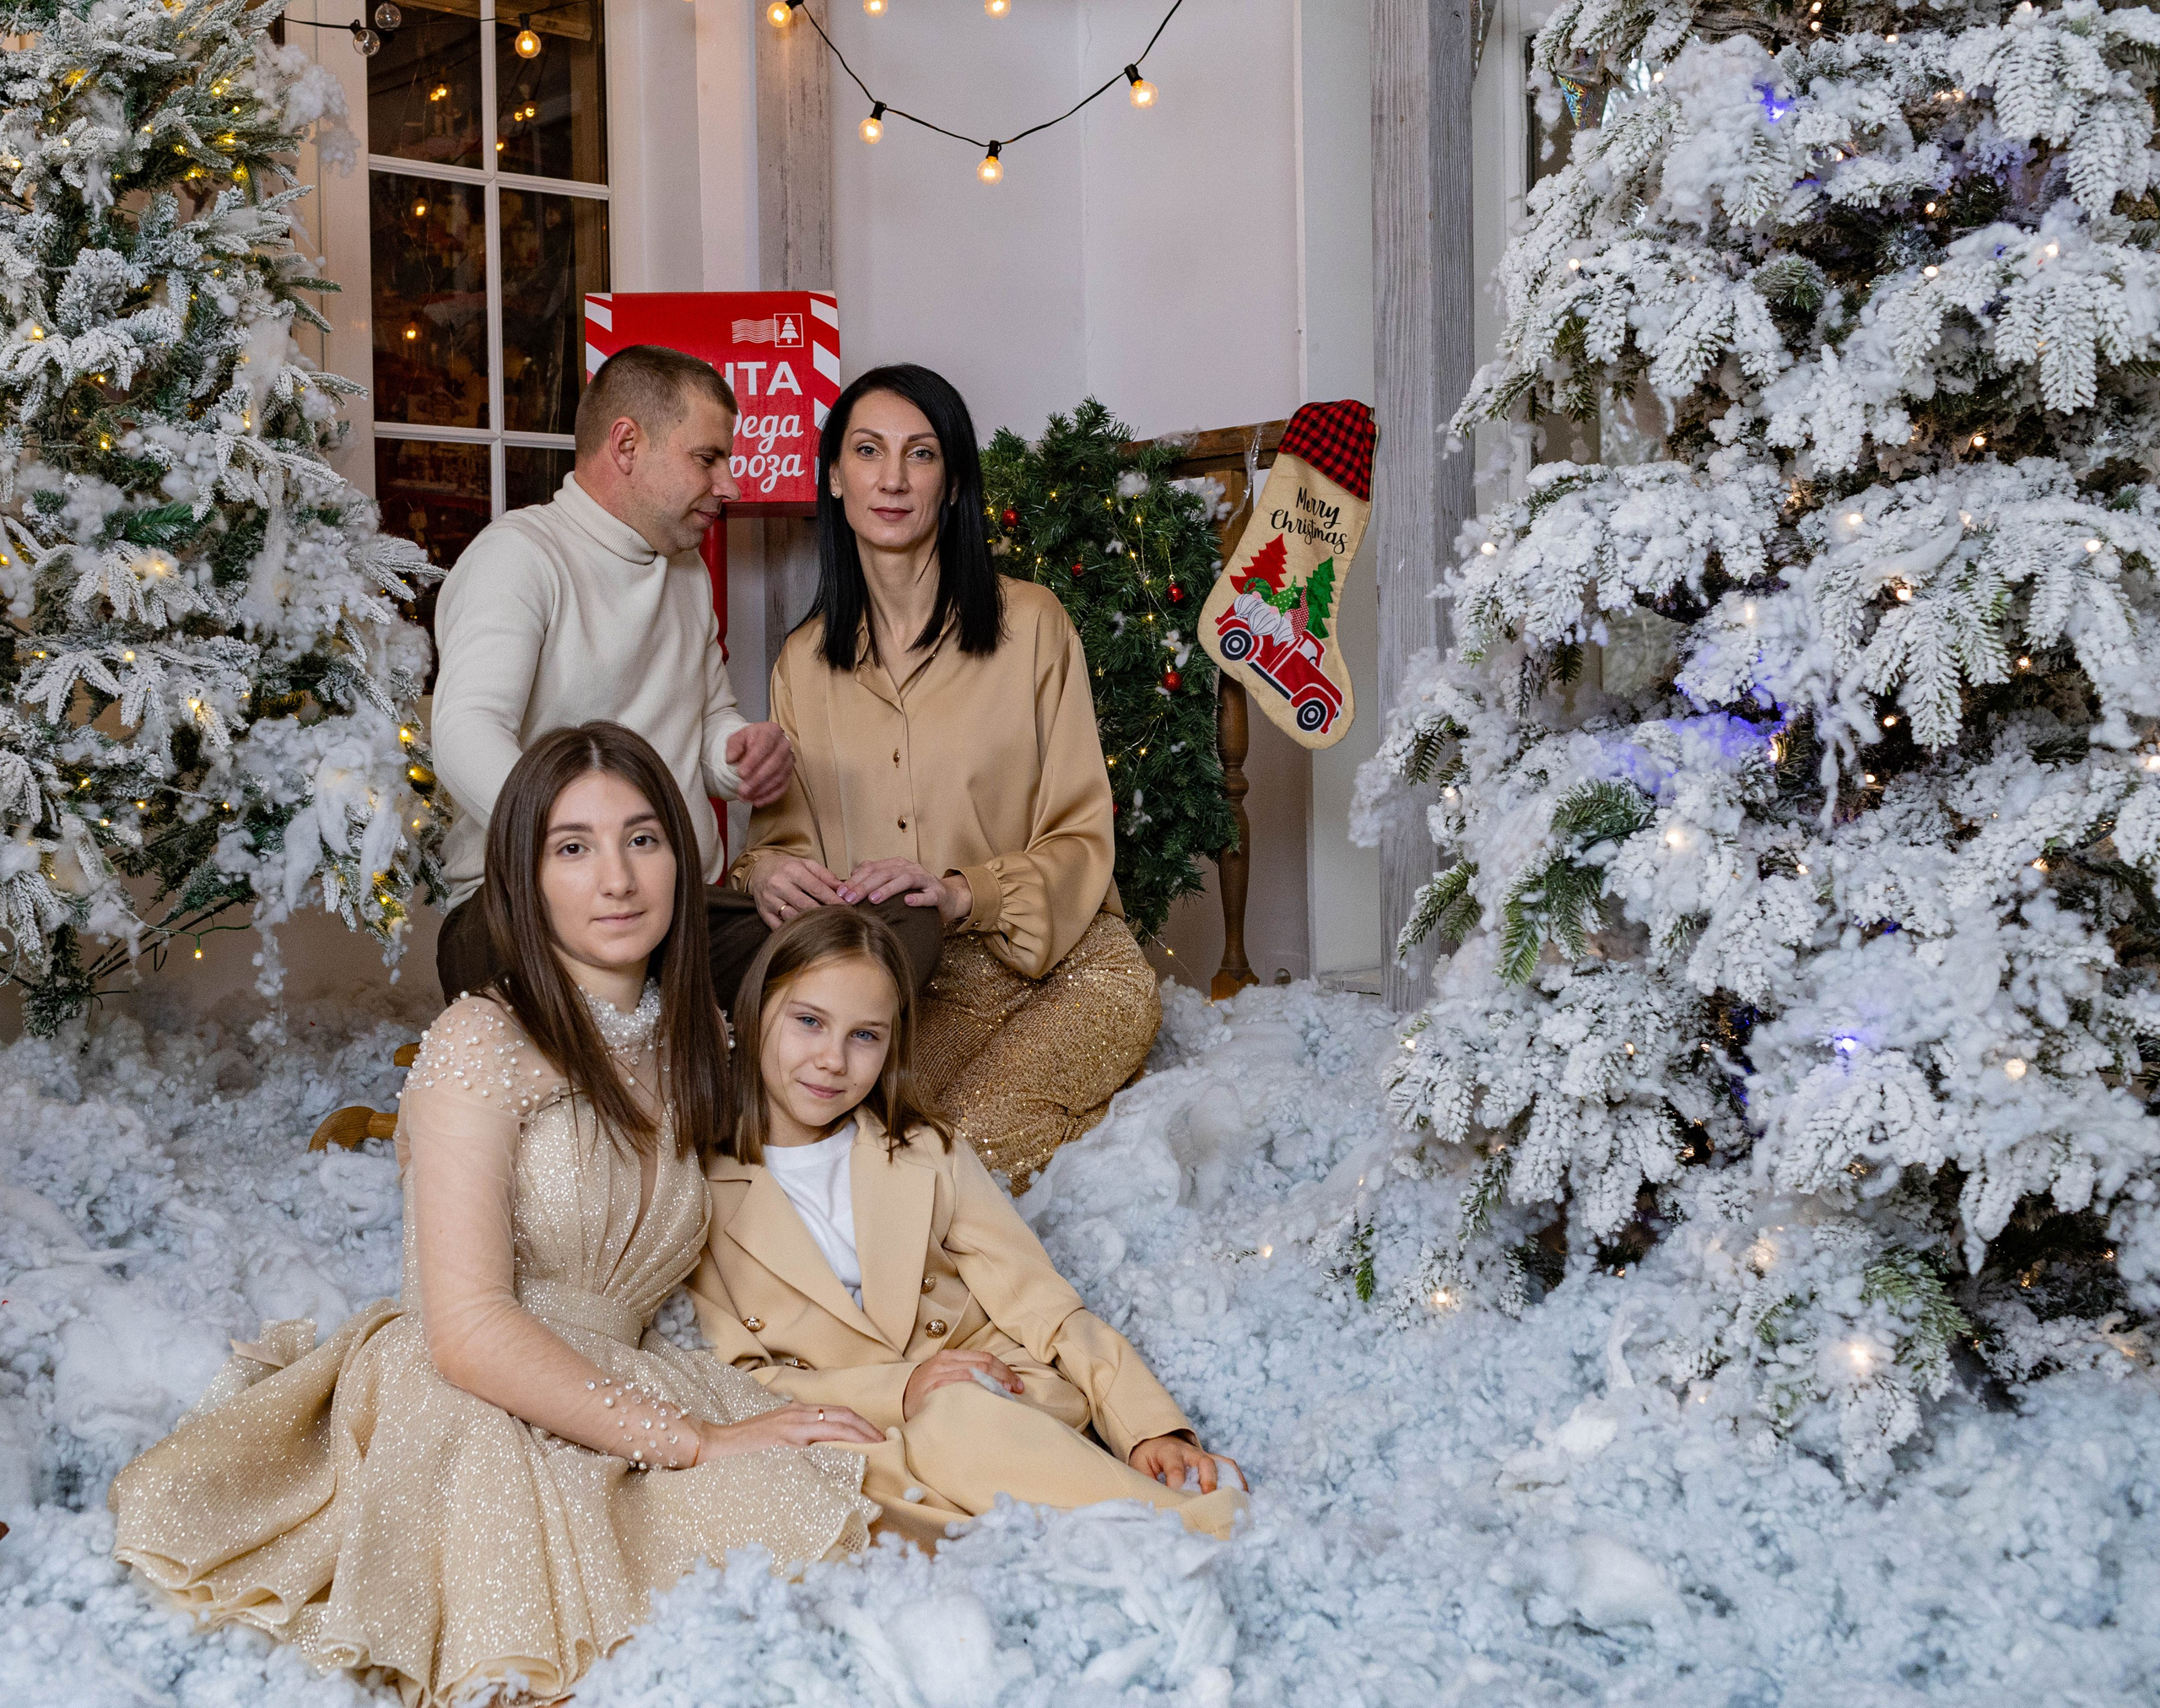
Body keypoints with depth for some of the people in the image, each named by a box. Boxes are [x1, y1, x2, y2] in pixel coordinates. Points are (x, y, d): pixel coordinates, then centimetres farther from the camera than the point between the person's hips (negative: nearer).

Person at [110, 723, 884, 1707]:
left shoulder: (686, 1041, 12)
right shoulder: (482, 1046, -11)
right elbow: (469, 1330, -18)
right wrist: (695, 1439, -19)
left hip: (610, 1402, 8)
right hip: (472, 1427, -7)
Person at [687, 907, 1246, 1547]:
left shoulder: (926, 1157, 11)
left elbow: (1041, 1302, 5)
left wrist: (1151, 1427, -9)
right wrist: (896, 1392, -15)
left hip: (1000, 1401, 2)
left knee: (954, 1421, -35)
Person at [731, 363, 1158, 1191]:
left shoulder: (1028, 623, -1)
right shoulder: (803, 661, 11)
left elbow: (1080, 842, -3)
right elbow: (784, 835, 11)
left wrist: (962, 893, -22)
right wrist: (766, 874, -15)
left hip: (1064, 971, -3)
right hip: (905, 992, 3)